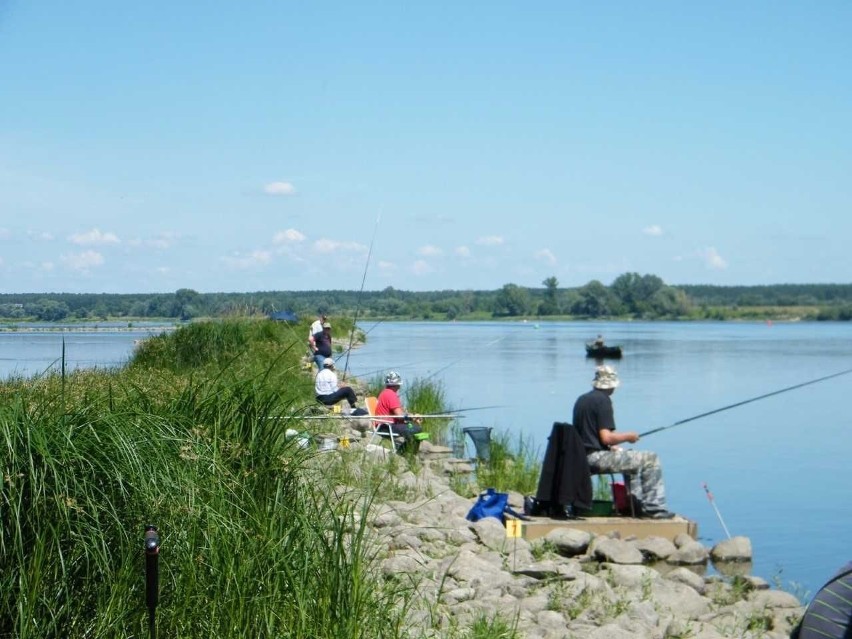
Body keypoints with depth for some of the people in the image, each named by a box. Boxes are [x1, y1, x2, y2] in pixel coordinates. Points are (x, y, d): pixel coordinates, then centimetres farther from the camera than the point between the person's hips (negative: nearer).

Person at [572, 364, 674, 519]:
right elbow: (606, 437, -20)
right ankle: (654, 508, -1)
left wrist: (612, 446, 21)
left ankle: (638, 504, 26)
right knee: (651, 459, -4)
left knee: (634, 459, 29)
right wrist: (628, 436, -3)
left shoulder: (581, 399, 14)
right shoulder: (603, 400, -13)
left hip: (583, 457, 10)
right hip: (597, 457, -10)